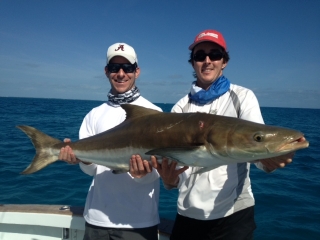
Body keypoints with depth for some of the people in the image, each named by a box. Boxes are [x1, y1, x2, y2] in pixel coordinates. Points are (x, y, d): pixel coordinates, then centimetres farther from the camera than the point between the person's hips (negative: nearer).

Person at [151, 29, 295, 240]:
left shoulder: (242, 96, -2)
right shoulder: (181, 107, 5)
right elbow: (172, 158, 2)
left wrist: (270, 159, -40)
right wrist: (169, 179, -20)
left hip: (234, 212, -2)